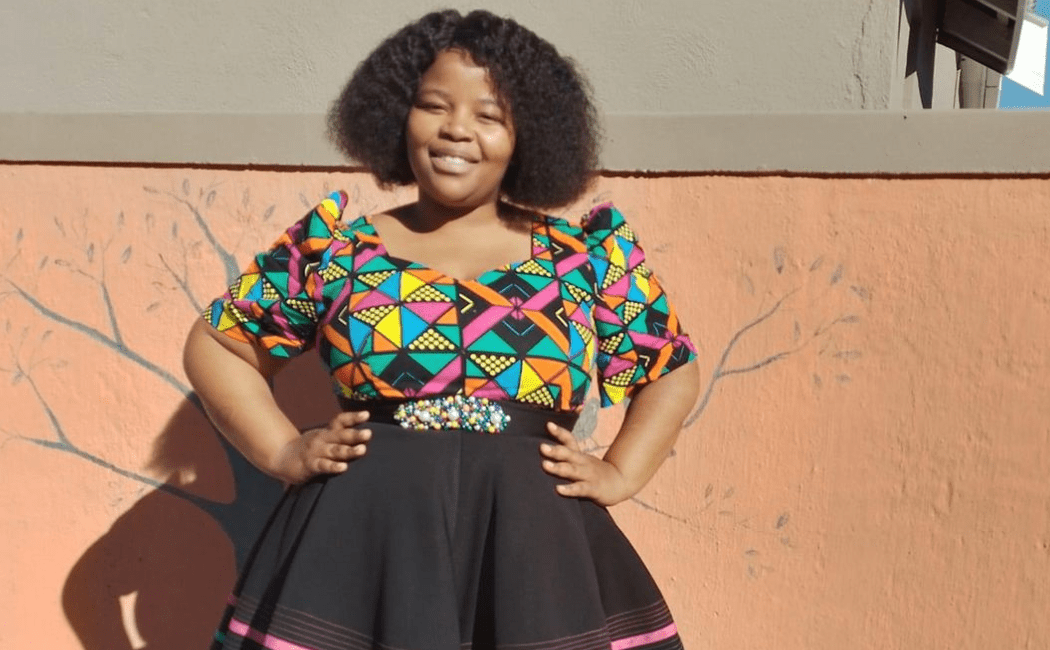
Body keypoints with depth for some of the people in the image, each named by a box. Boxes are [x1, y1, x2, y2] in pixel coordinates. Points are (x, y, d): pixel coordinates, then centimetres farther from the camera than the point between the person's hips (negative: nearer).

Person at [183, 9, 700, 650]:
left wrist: (619, 474, 3)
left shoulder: (585, 255, 5)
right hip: (361, 541, 0)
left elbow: (673, 370, 16)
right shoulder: (335, 245, 5)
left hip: (531, 548, 0)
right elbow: (216, 346, 13)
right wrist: (284, 454, 1)